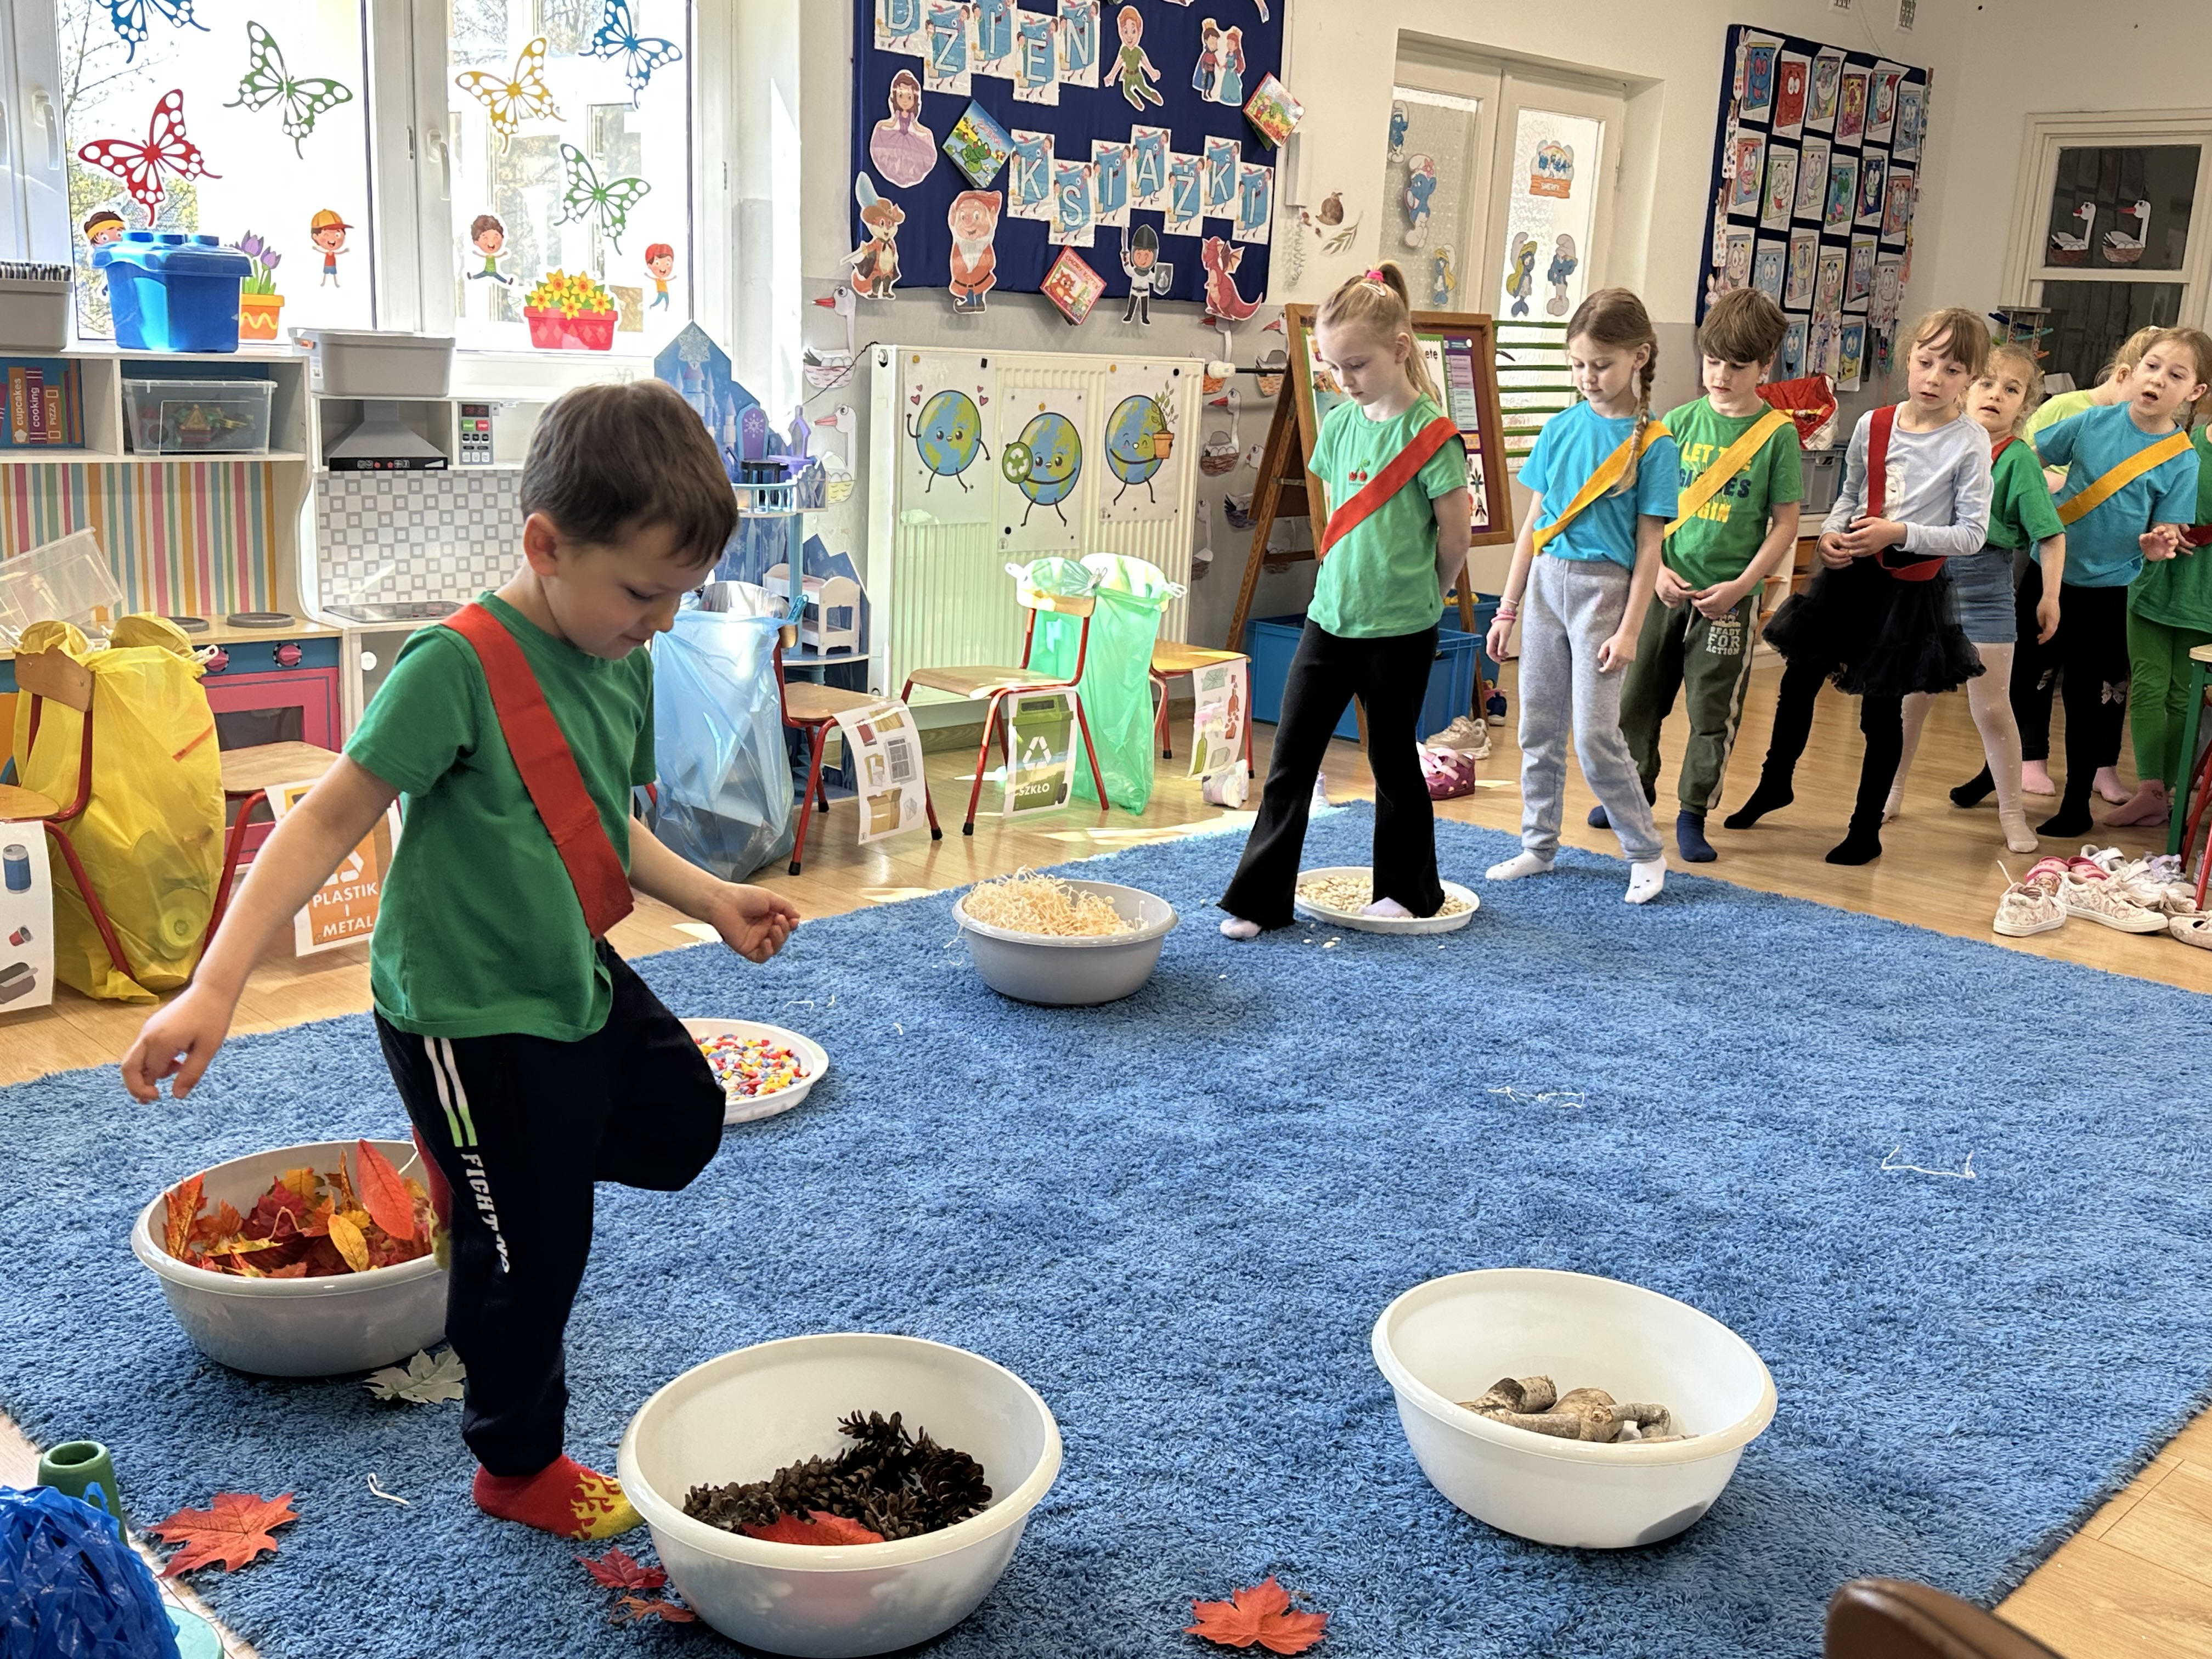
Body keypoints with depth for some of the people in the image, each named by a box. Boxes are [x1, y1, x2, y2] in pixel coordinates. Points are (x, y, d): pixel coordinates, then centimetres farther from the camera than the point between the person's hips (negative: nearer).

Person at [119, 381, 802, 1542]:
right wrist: (214, 989, -29)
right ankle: (518, 1467, 32)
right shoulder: (457, 665, -24)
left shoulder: (624, 665, 1)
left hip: (576, 980, 8)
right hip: (466, 1015, -8)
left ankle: (475, 1164, 40)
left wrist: (710, 900, 8)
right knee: (530, 1248, 6)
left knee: (682, 1124, 23)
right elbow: (329, 821, -24)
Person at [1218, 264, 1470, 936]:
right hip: (1330, 618, 5)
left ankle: (1410, 889, 26)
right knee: (1291, 757, 3)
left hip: (1399, 632, -5)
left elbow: (1455, 537, -7)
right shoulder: (1339, 425, 5)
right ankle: (1260, 897, 8)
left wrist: (1415, 599, 5)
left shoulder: (1429, 434, -13)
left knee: (1394, 758, 8)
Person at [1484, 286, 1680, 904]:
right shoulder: (1562, 429, 6)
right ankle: (1539, 846, 22)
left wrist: (1629, 630, -12)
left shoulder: (1652, 443, -6)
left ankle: (1646, 853, 9)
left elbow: (1648, 545, -7)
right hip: (1546, 580, 5)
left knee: (1595, 734, -8)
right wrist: (1508, 608, 9)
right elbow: (1534, 523, 10)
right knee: (1538, 727, 9)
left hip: (1603, 586, -5)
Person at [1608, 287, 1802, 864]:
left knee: (1714, 709, 2)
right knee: (1638, 694, 12)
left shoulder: (1778, 434, -5)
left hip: (1729, 597, -3)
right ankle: (1635, 791, 31)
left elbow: (1784, 524, -3)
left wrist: (1741, 585, -13)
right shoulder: (1680, 422, 3)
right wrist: (1657, 569, -7)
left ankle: (1694, 812, 16)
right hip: (1665, 586, 3)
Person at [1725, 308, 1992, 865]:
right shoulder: (1873, 425, 1)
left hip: (1910, 587, -4)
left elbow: (1972, 535, -12)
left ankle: (1866, 829, 19)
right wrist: (1832, 534, -5)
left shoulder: (1970, 443, -11)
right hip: (1850, 572, 4)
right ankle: (1775, 783, 37)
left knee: (1882, 710, 5)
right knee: (1799, 681, 14)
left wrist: (1900, 533, -21)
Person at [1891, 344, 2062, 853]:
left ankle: (2012, 814, 14)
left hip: (1985, 590, -4)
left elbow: (2050, 534, -8)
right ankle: (1892, 792, 30)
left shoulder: (2019, 458, -9)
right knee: (1910, 699, 14)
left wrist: (2050, 596, -11)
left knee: (1992, 710, 2)